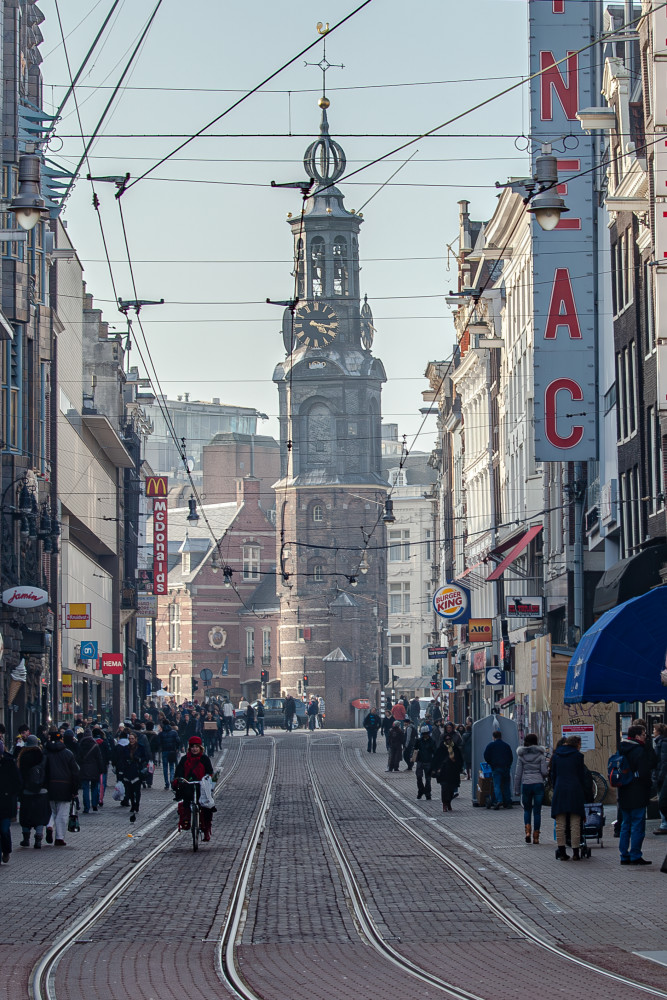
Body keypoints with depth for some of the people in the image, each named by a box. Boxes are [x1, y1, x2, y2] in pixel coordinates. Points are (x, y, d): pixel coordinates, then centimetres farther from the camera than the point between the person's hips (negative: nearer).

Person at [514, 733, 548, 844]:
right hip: (538, 784, -1)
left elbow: (518, 774, 2)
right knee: (537, 811, 5)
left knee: (527, 809, 17)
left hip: (526, 784, 1)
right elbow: (544, 772, -9)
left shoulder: (521, 755, 2)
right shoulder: (540, 754, -2)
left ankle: (527, 831, -4)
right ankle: (536, 836, 4)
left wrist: (517, 789, 8)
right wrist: (548, 769, 15)